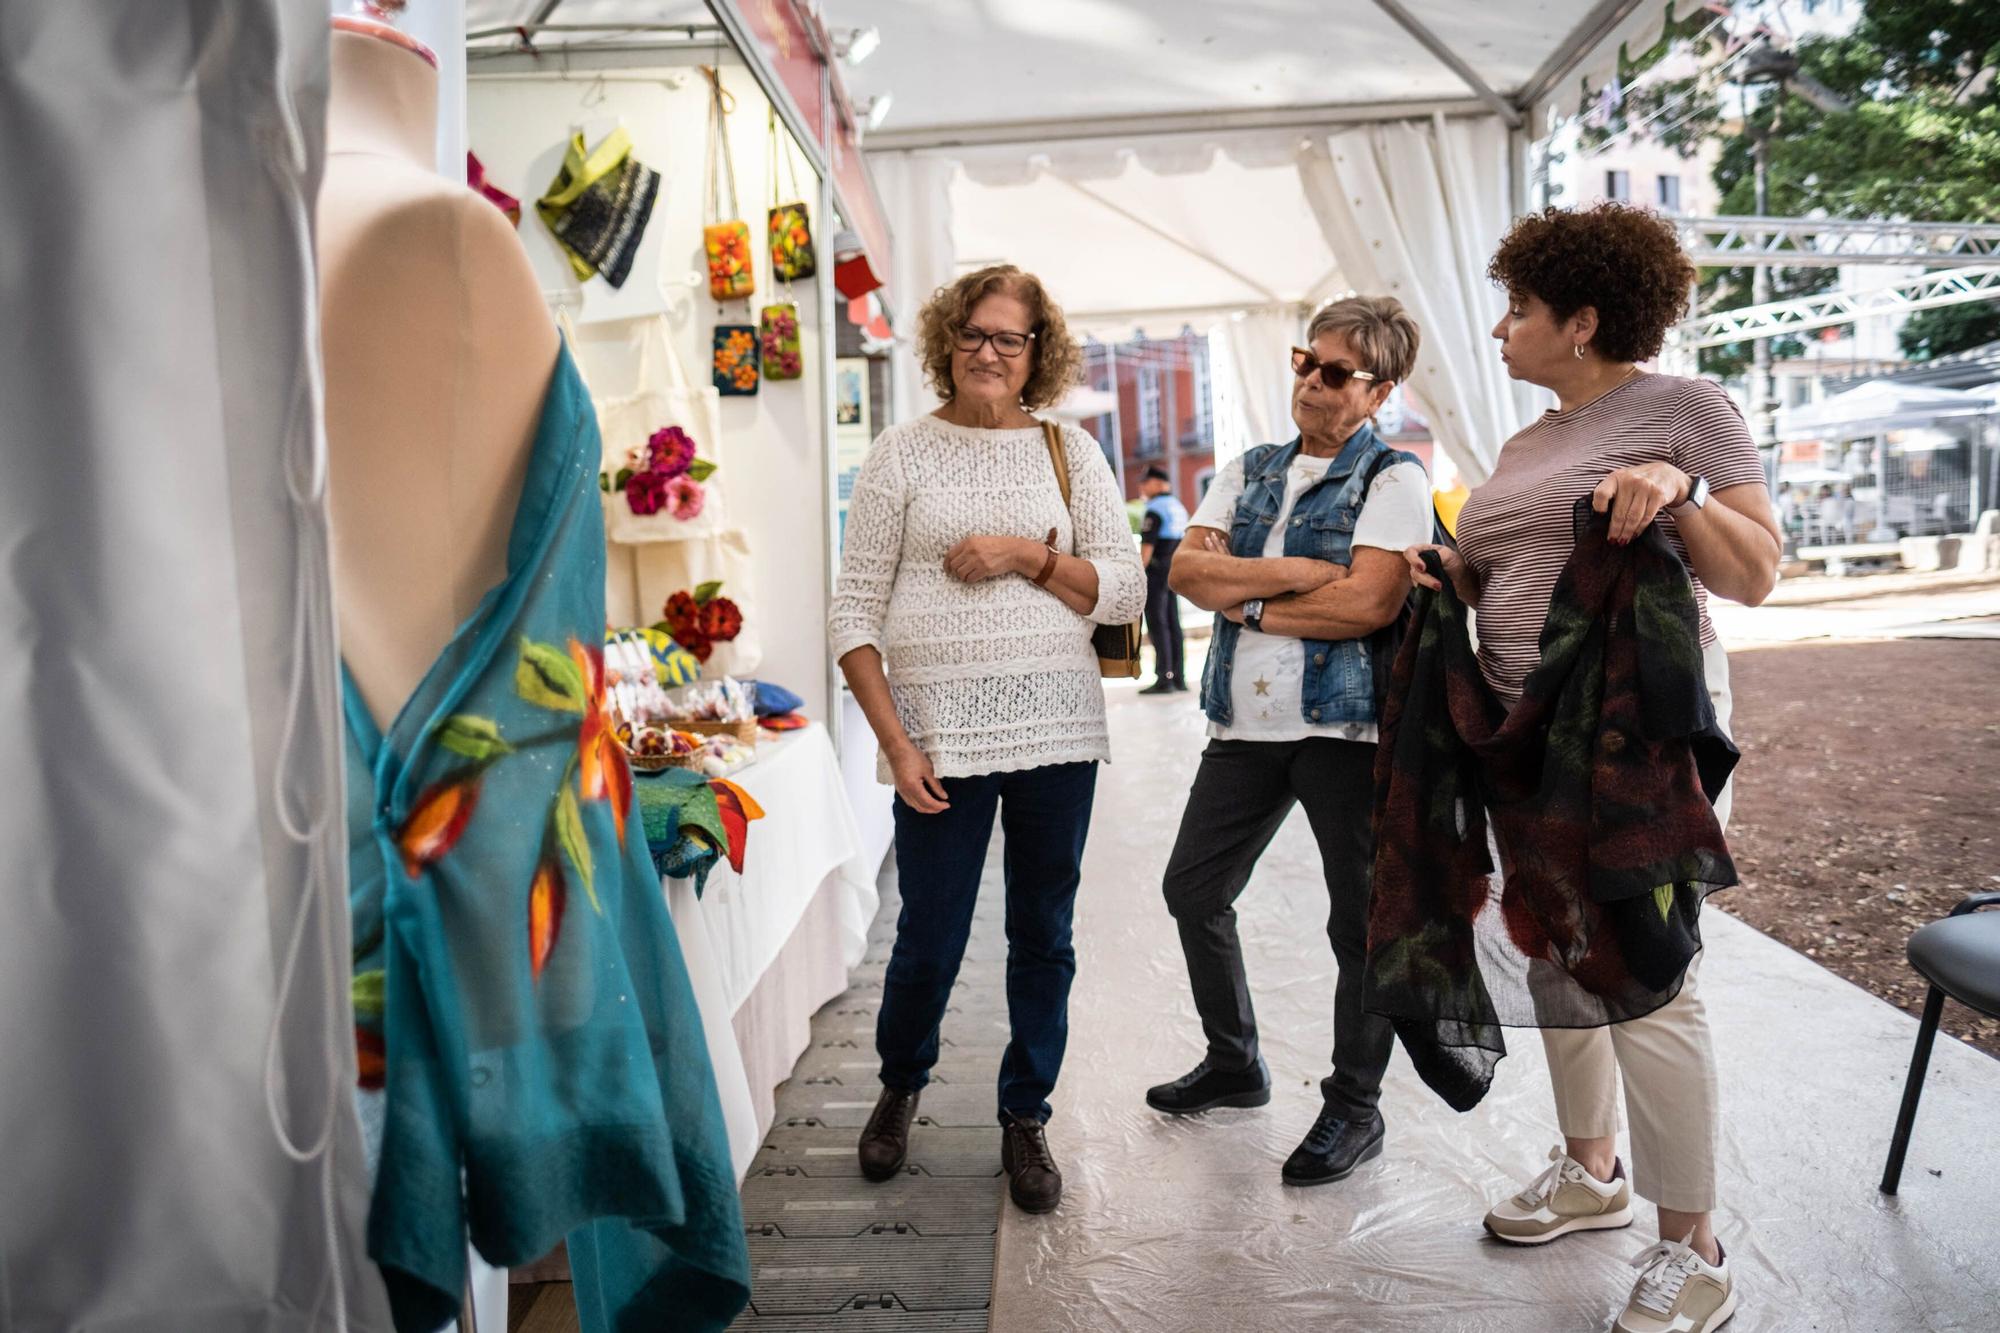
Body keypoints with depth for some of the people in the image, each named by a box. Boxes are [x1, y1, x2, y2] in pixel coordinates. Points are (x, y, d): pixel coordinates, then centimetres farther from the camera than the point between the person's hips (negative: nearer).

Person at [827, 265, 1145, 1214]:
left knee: (1044, 937, 10)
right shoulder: (903, 454, 4)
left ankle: (1025, 1120, 29)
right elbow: (855, 613, 0)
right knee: (930, 943, 5)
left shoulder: (1070, 450, 9)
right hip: (942, 730, -2)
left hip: (1057, 729, 2)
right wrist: (896, 744, -9)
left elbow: (1124, 593, 4)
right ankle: (899, 1086, 35)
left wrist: (1029, 555, -11)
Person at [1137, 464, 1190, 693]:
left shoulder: (1155, 509, -12)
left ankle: (1164, 678, -10)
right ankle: (1178, 676, 11)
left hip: (1156, 571, -9)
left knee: (1157, 625, -7)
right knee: (1173, 624, 10)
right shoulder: (1179, 508, 15)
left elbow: (1147, 547, -18)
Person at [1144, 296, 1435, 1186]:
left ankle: (1354, 1107, 21)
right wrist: (1302, 571, -11)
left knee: (1360, 918, 2)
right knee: (1193, 889, 13)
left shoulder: (1393, 479, -2)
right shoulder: (1249, 472, 15)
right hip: (1246, 722, 6)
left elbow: (1370, 602, -17)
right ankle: (1234, 1063, 33)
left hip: (1346, 723, -6)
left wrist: (1250, 604, -8)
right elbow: (1188, 569, 0)